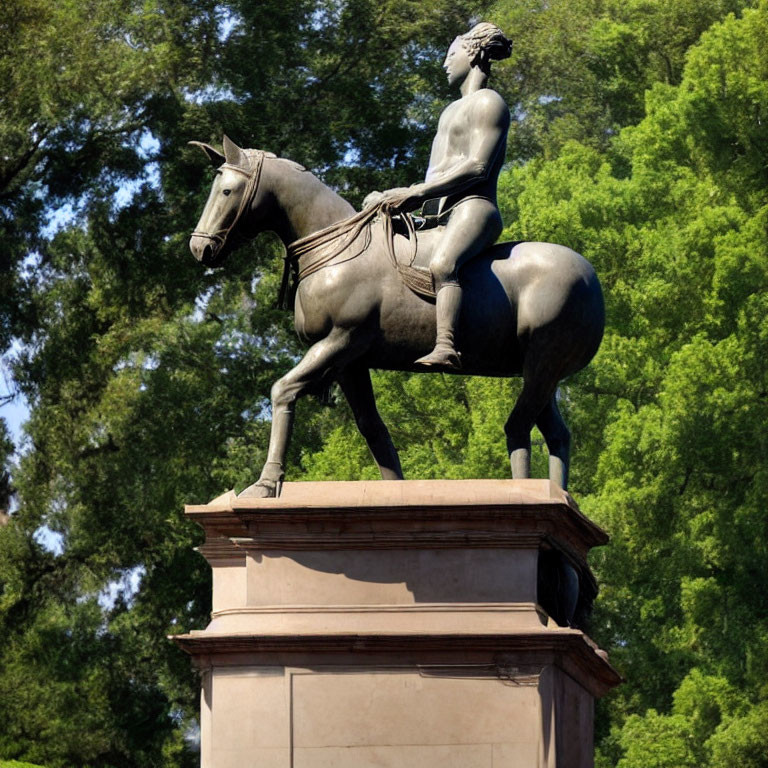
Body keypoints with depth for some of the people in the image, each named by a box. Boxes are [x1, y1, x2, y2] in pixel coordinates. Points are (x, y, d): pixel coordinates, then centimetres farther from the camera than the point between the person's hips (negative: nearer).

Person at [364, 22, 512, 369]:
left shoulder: (487, 103, 2)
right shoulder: (451, 111, 33)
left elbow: (478, 168, -12)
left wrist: (415, 193, -17)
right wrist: (393, 198, 11)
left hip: (474, 209, -11)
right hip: (439, 220, 11)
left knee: (441, 265, -40)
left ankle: (445, 347, -60)